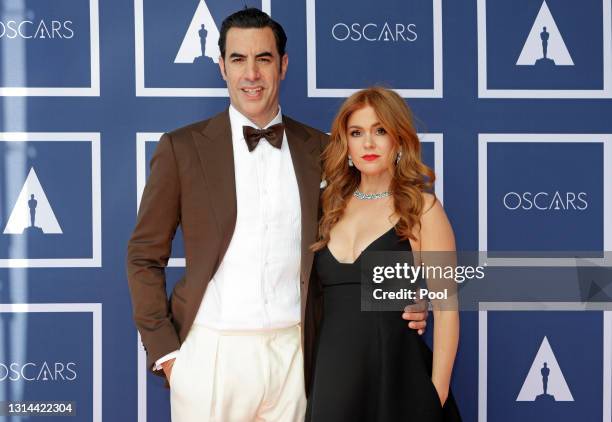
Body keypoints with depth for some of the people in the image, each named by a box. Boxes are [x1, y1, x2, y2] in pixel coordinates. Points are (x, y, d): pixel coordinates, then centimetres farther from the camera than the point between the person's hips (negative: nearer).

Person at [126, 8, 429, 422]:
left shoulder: (319, 149, 5)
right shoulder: (182, 147, -1)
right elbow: (145, 256, 2)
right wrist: (164, 351, -4)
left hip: (291, 353, 2)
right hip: (210, 353, -2)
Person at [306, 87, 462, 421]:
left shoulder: (421, 208, -4)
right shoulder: (332, 207, 8)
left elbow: (446, 308, -6)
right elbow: (321, 299, 12)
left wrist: (437, 394, -10)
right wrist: (308, 379, 5)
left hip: (397, 377, -4)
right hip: (331, 376, 4)